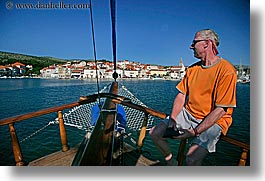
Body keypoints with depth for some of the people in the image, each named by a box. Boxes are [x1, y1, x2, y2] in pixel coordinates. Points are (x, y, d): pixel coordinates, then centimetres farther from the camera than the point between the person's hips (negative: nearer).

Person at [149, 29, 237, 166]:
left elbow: (220, 110, -18)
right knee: (154, 133, -3)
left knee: (191, 159, -27)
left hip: (213, 121, -5)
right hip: (188, 115, 6)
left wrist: (195, 132, -22)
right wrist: (172, 119, -9)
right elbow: (181, 94, 4)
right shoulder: (192, 68, 8)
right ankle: (171, 162, 20)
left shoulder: (226, 70, -14)